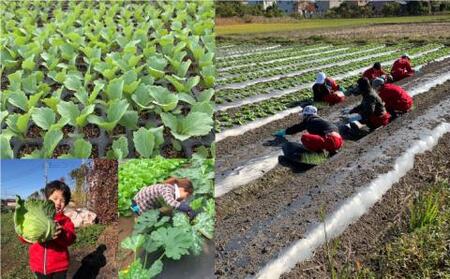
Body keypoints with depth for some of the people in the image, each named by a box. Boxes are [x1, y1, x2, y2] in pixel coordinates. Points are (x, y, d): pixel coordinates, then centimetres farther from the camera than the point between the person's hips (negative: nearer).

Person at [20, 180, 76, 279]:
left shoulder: (65, 220, -4)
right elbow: (24, 237, -2)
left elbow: (70, 238, -18)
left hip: (59, 266, -1)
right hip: (39, 265, 1)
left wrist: (61, 234, -40)